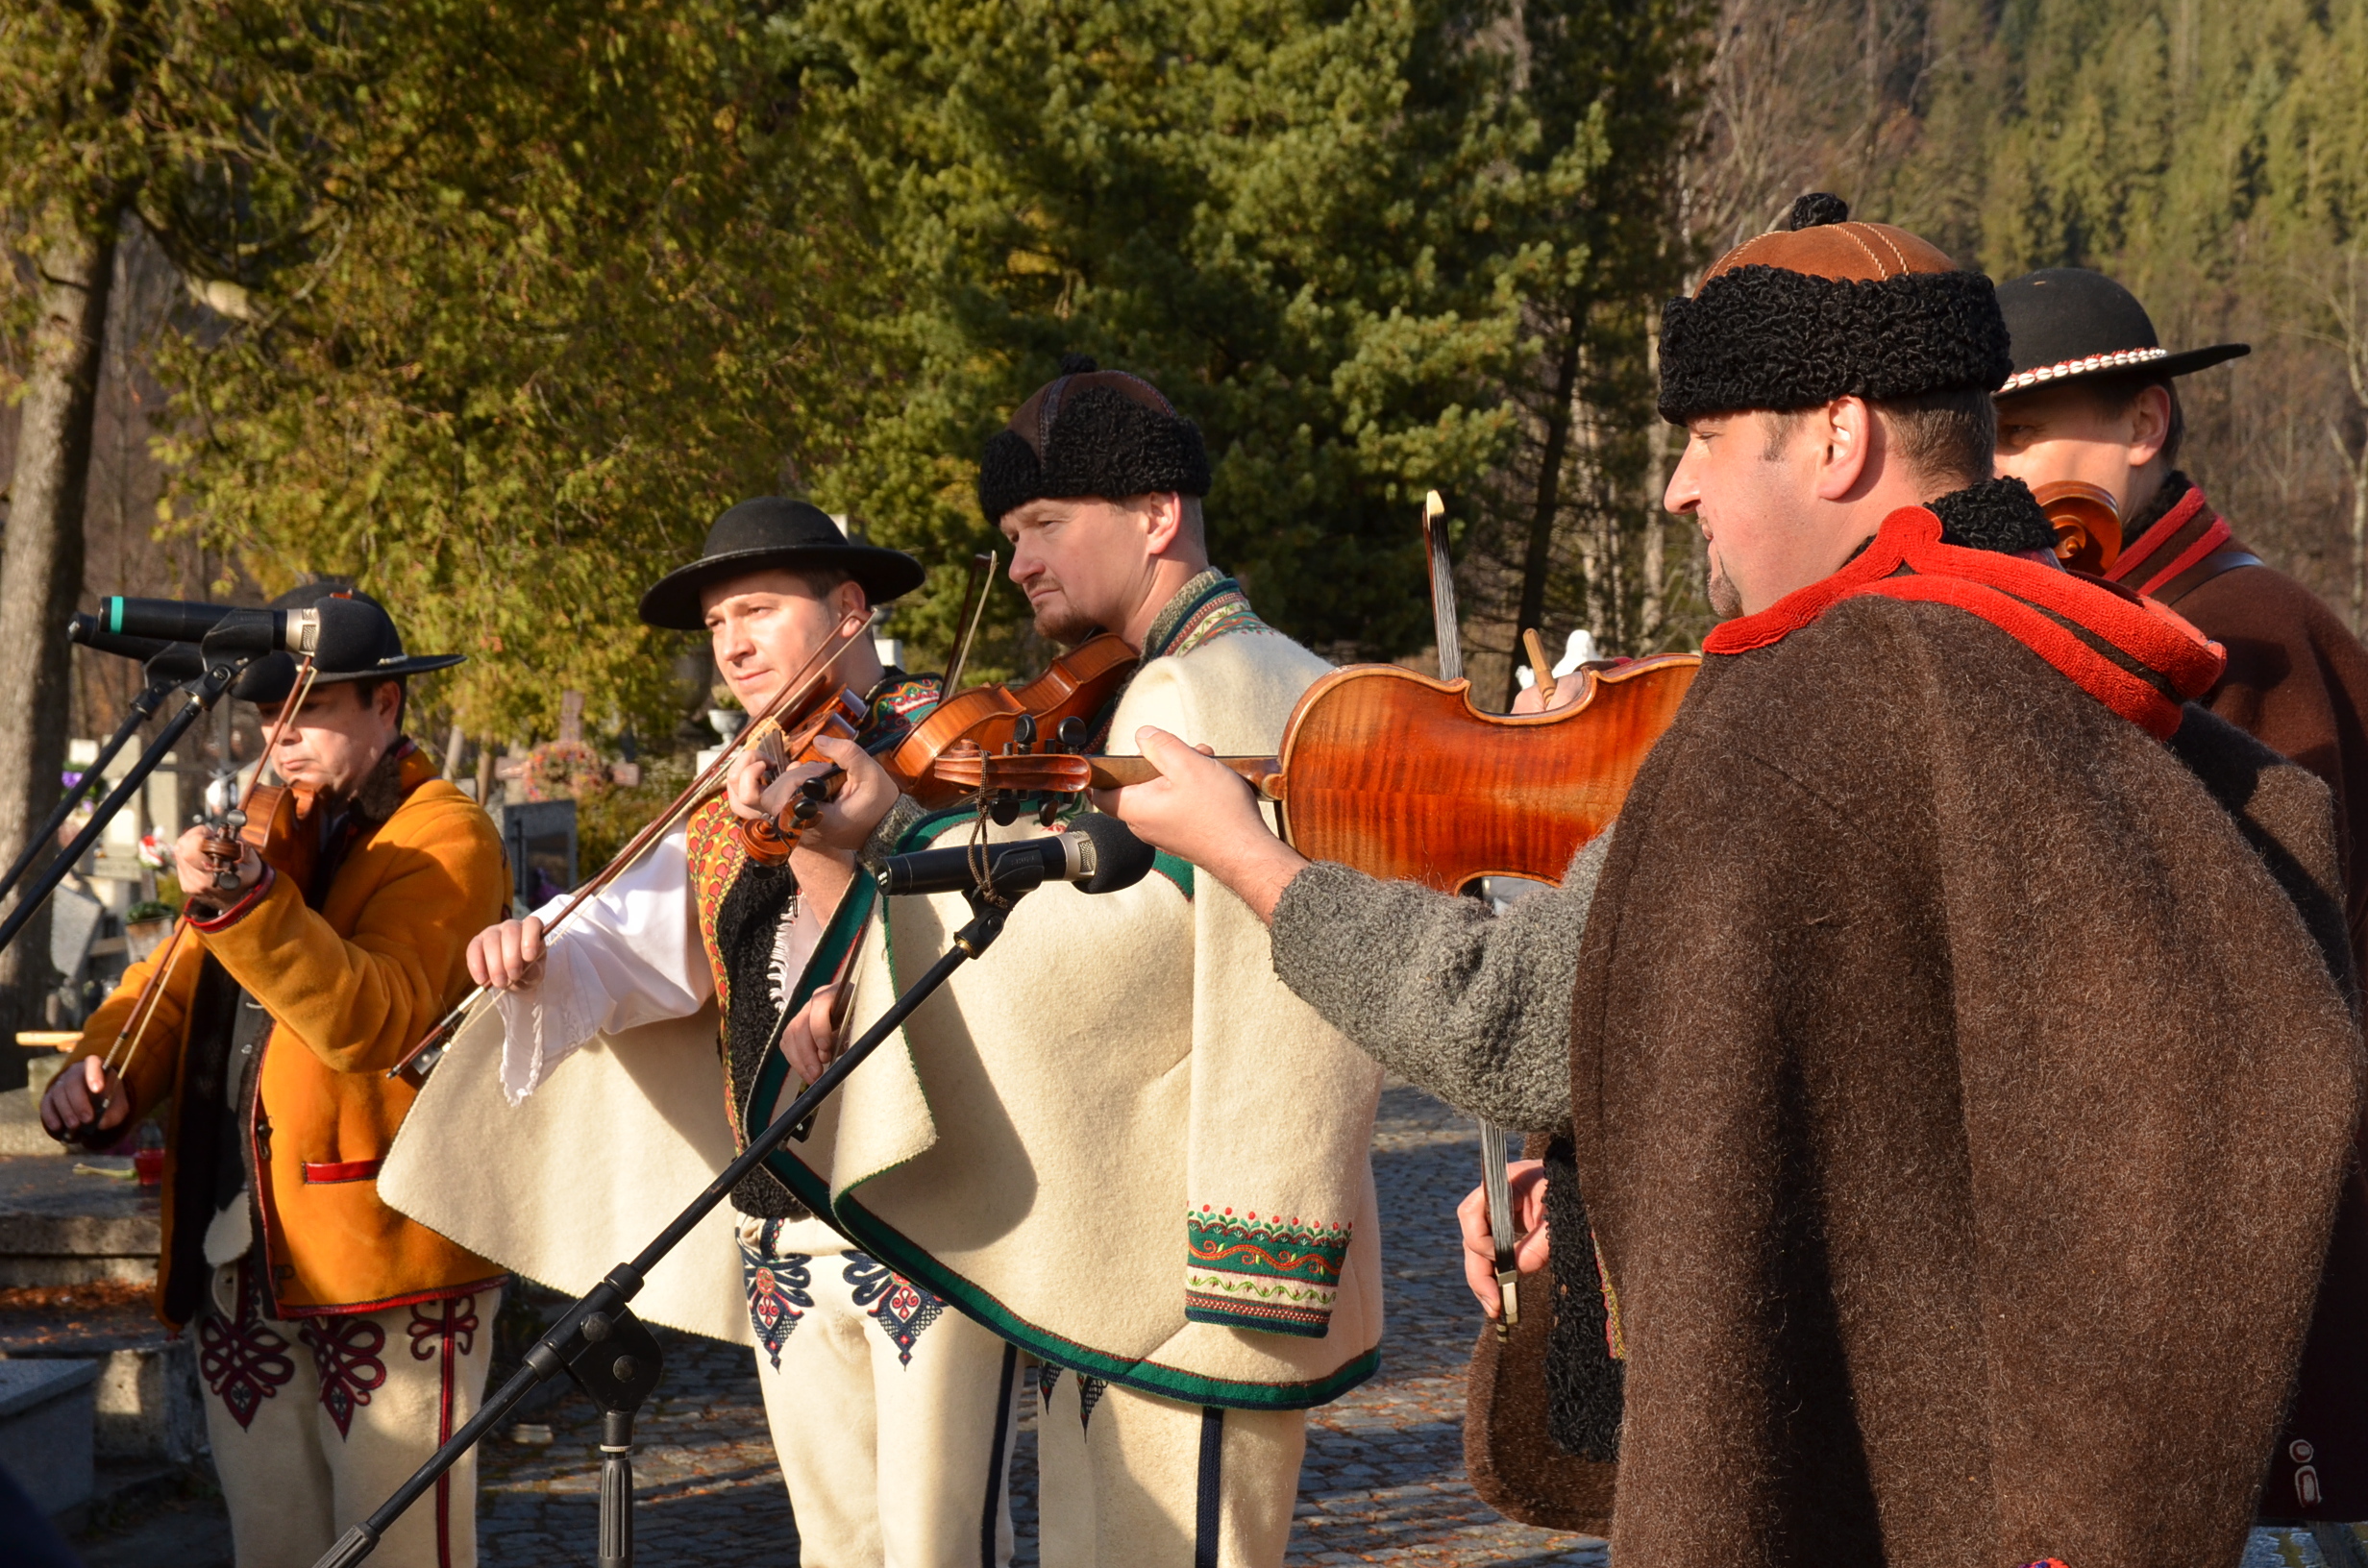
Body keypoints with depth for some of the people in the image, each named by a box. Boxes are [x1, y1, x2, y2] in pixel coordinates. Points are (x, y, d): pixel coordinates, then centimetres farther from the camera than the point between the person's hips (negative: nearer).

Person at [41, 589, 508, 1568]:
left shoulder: (441, 836, -7)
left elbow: (371, 1020, -23)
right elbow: (171, 985, 13)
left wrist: (244, 903, -36)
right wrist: (100, 1073, -8)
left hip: (384, 1261, -7)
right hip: (242, 1266, 7)